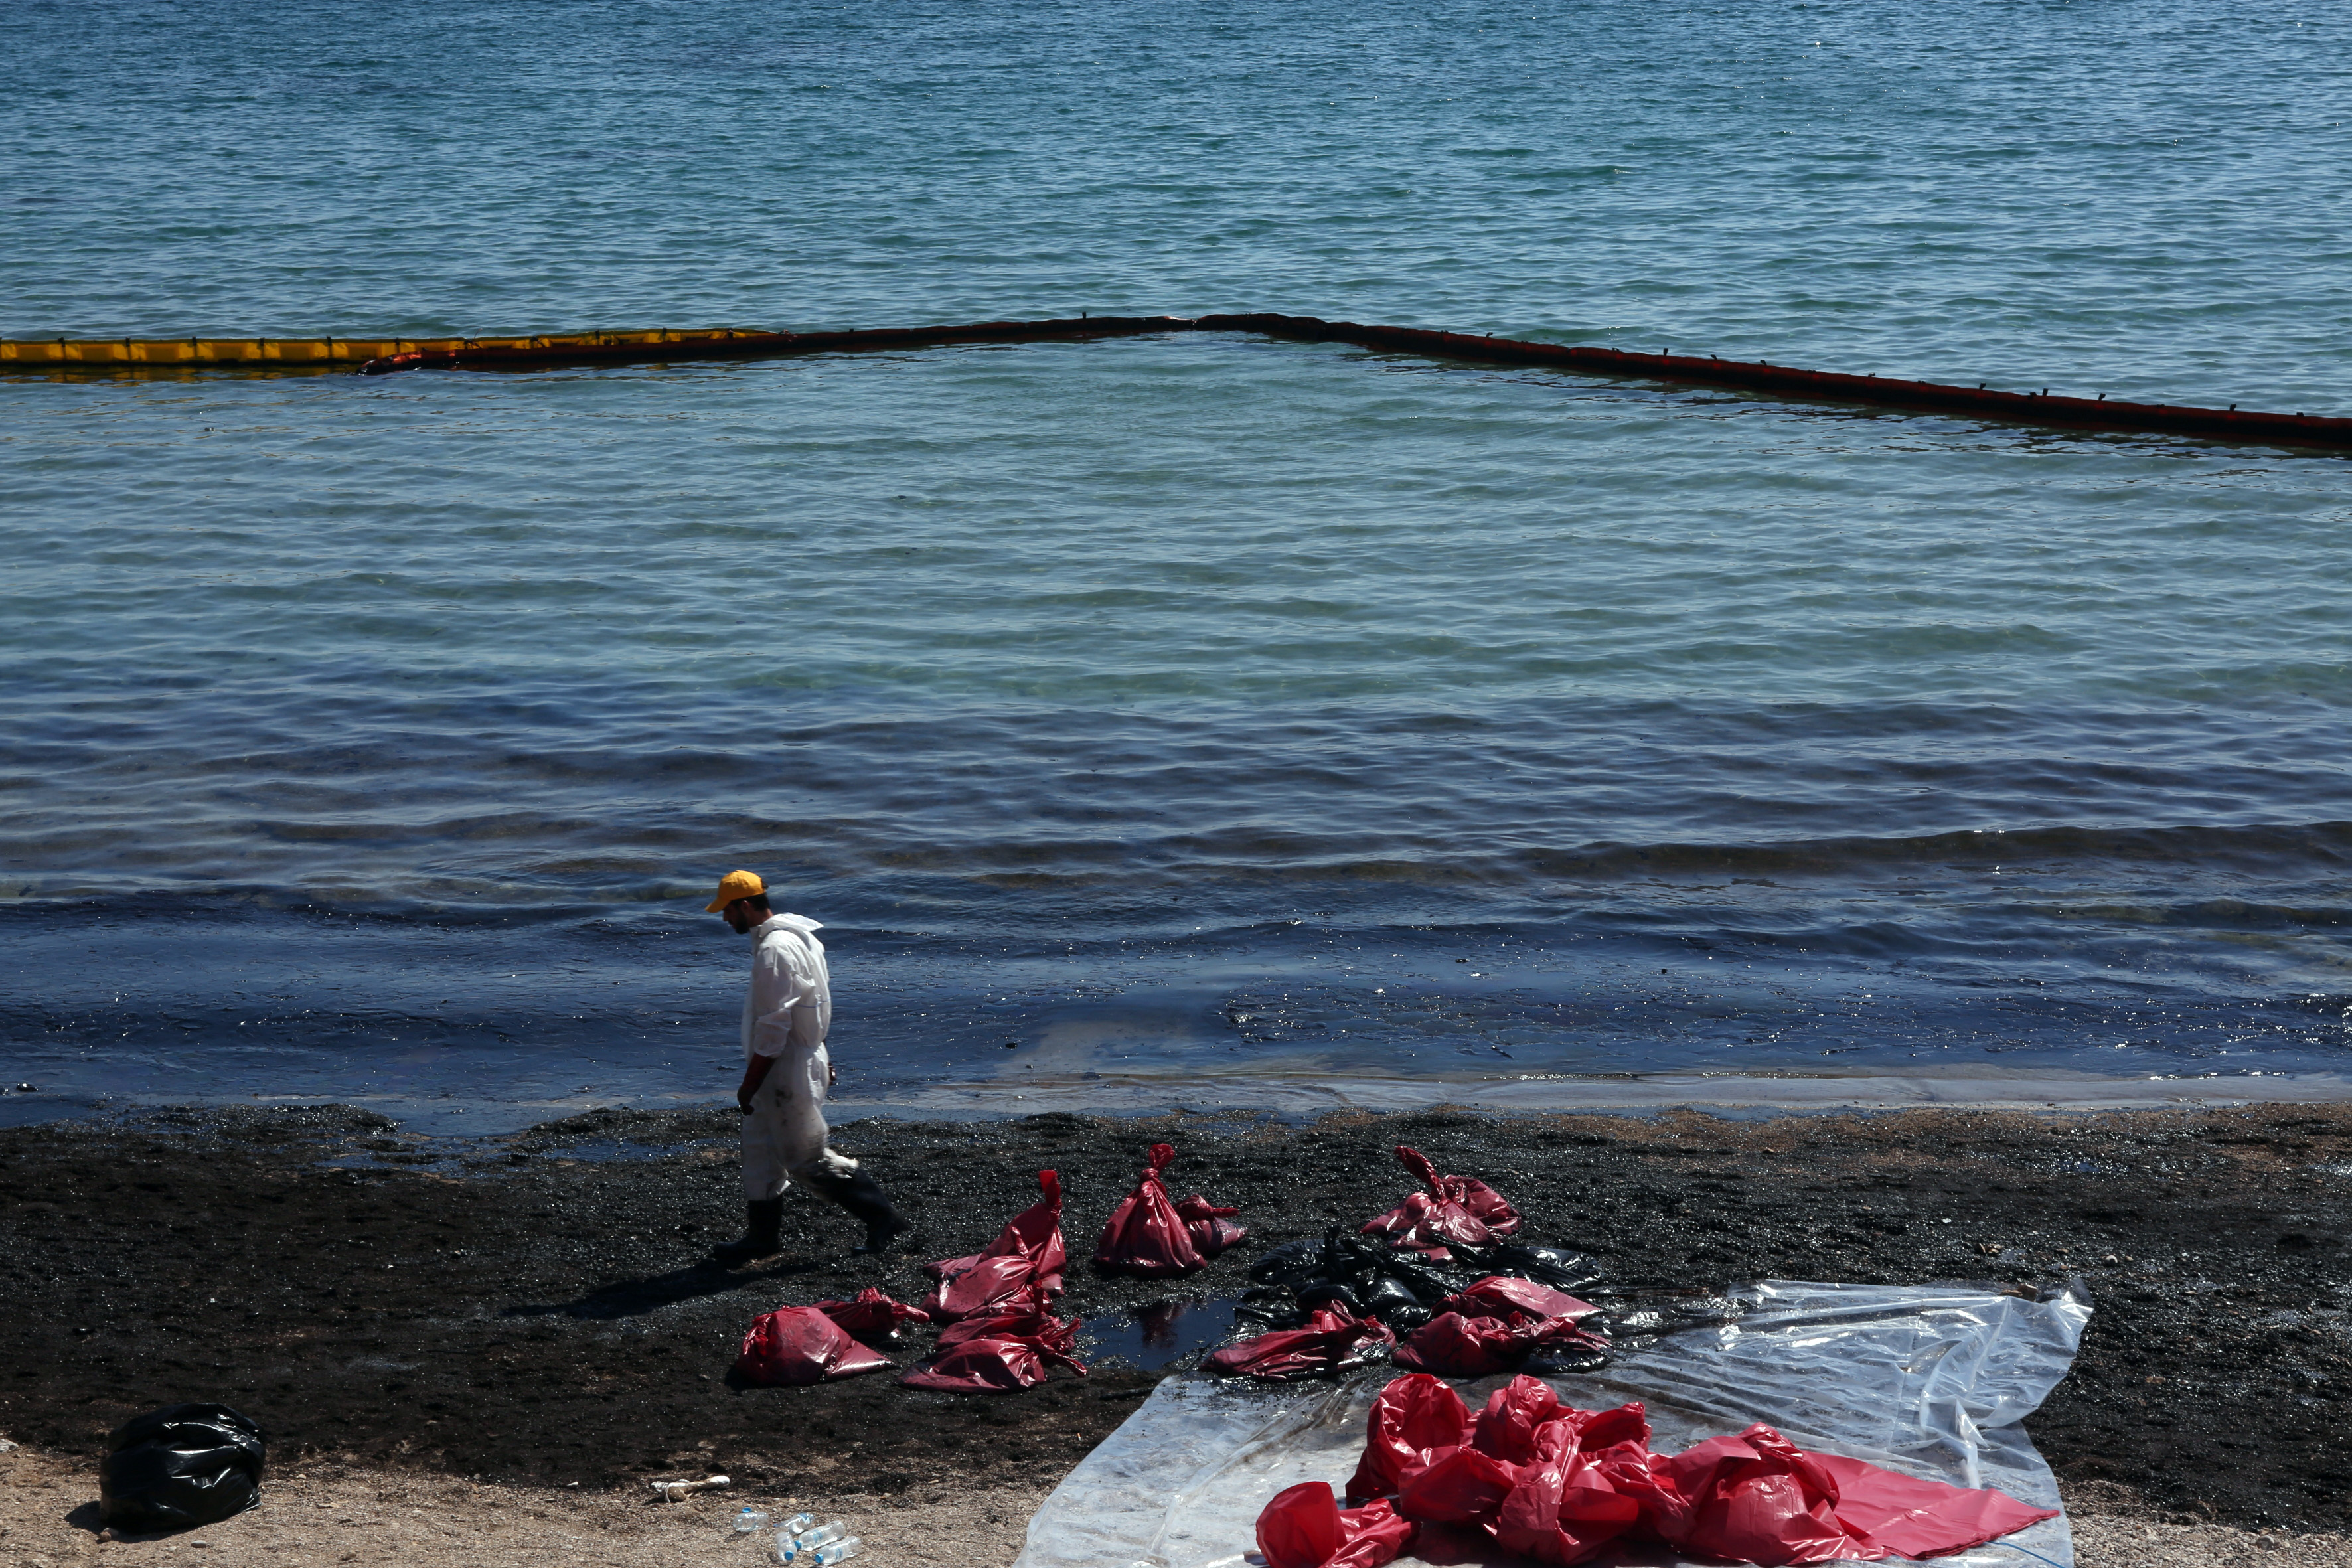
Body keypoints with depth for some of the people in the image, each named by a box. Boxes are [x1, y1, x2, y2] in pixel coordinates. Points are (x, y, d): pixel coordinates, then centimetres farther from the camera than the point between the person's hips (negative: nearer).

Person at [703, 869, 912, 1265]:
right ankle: (762, 1236, 27)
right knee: (759, 1150, 17)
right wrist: (821, 1061, 23)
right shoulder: (793, 936, 10)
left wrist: (749, 1084, -19)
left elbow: (772, 1027, -24)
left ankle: (883, 1219, 3)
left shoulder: (774, 951, -23)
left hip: (787, 1073, -10)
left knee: (807, 1159, -2)